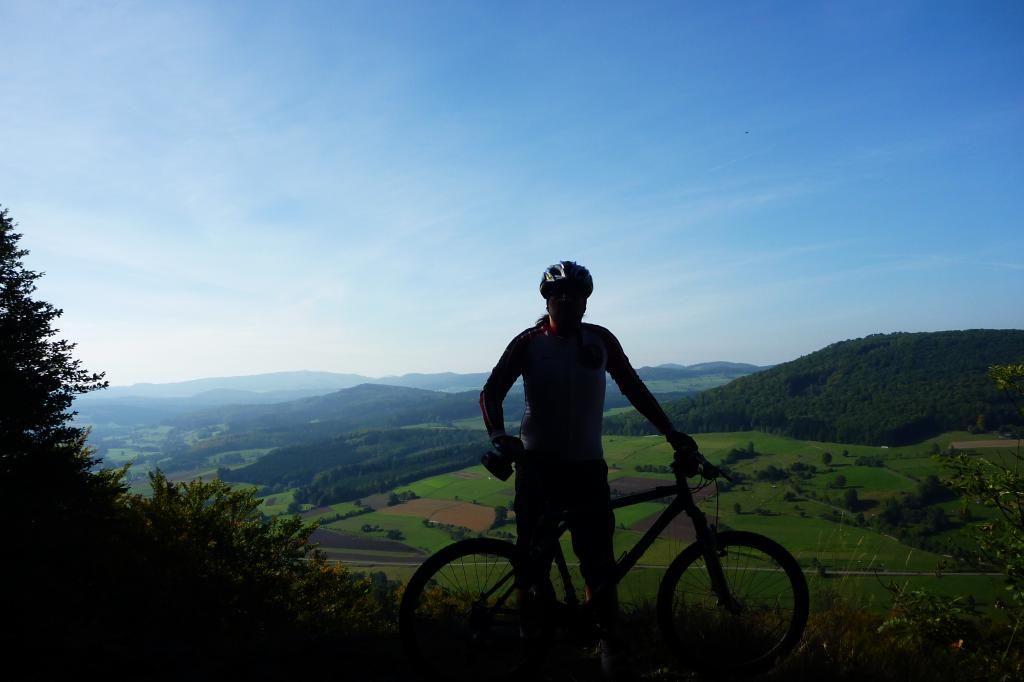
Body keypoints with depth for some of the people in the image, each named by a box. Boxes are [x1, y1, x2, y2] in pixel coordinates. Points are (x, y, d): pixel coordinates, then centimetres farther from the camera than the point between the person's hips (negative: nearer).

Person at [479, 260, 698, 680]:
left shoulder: (600, 340, 4)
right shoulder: (528, 343, -2)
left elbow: (633, 389, 11)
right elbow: (492, 392, -6)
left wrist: (670, 432, 5)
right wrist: (499, 436, -24)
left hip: (586, 465, 1)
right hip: (537, 464, -1)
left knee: (598, 562, -1)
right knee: (533, 559, 4)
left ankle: (610, 643, 16)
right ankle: (532, 644, 21)